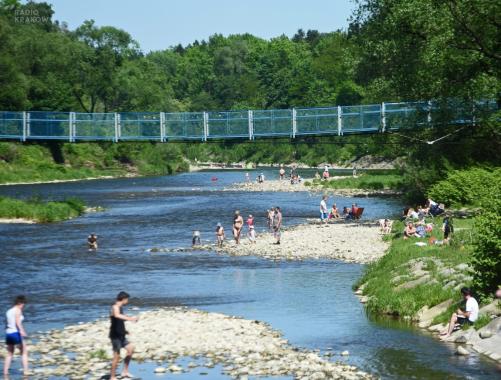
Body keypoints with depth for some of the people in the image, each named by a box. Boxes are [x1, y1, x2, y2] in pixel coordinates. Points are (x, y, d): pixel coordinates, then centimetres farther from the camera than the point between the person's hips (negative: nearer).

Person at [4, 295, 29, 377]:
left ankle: (5, 372, 8)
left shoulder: (8, 311, 16)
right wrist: (22, 331, -32)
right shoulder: (18, 310, -6)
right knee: (24, 352, 0)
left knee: (9, 354, 14)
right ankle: (26, 371, -7)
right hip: (16, 333, -7)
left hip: (8, 334, 7)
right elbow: (17, 322, -20)